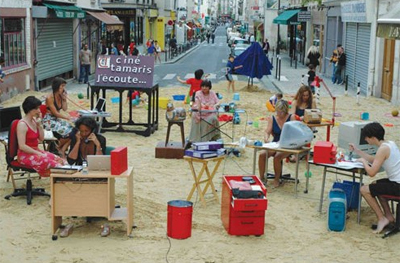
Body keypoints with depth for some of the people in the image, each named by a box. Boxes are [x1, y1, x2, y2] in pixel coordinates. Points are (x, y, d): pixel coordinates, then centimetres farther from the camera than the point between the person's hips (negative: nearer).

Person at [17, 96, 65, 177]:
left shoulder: (34, 120, 7)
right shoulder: (22, 124, -17)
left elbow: (41, 138, 11)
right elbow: (22, 146, -22)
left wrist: (39, 124, -1)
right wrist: (38, 153, -20)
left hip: (35, 151, 8)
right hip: (25, 155, -8)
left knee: (59, 160, -13)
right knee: (47, 162, -33)